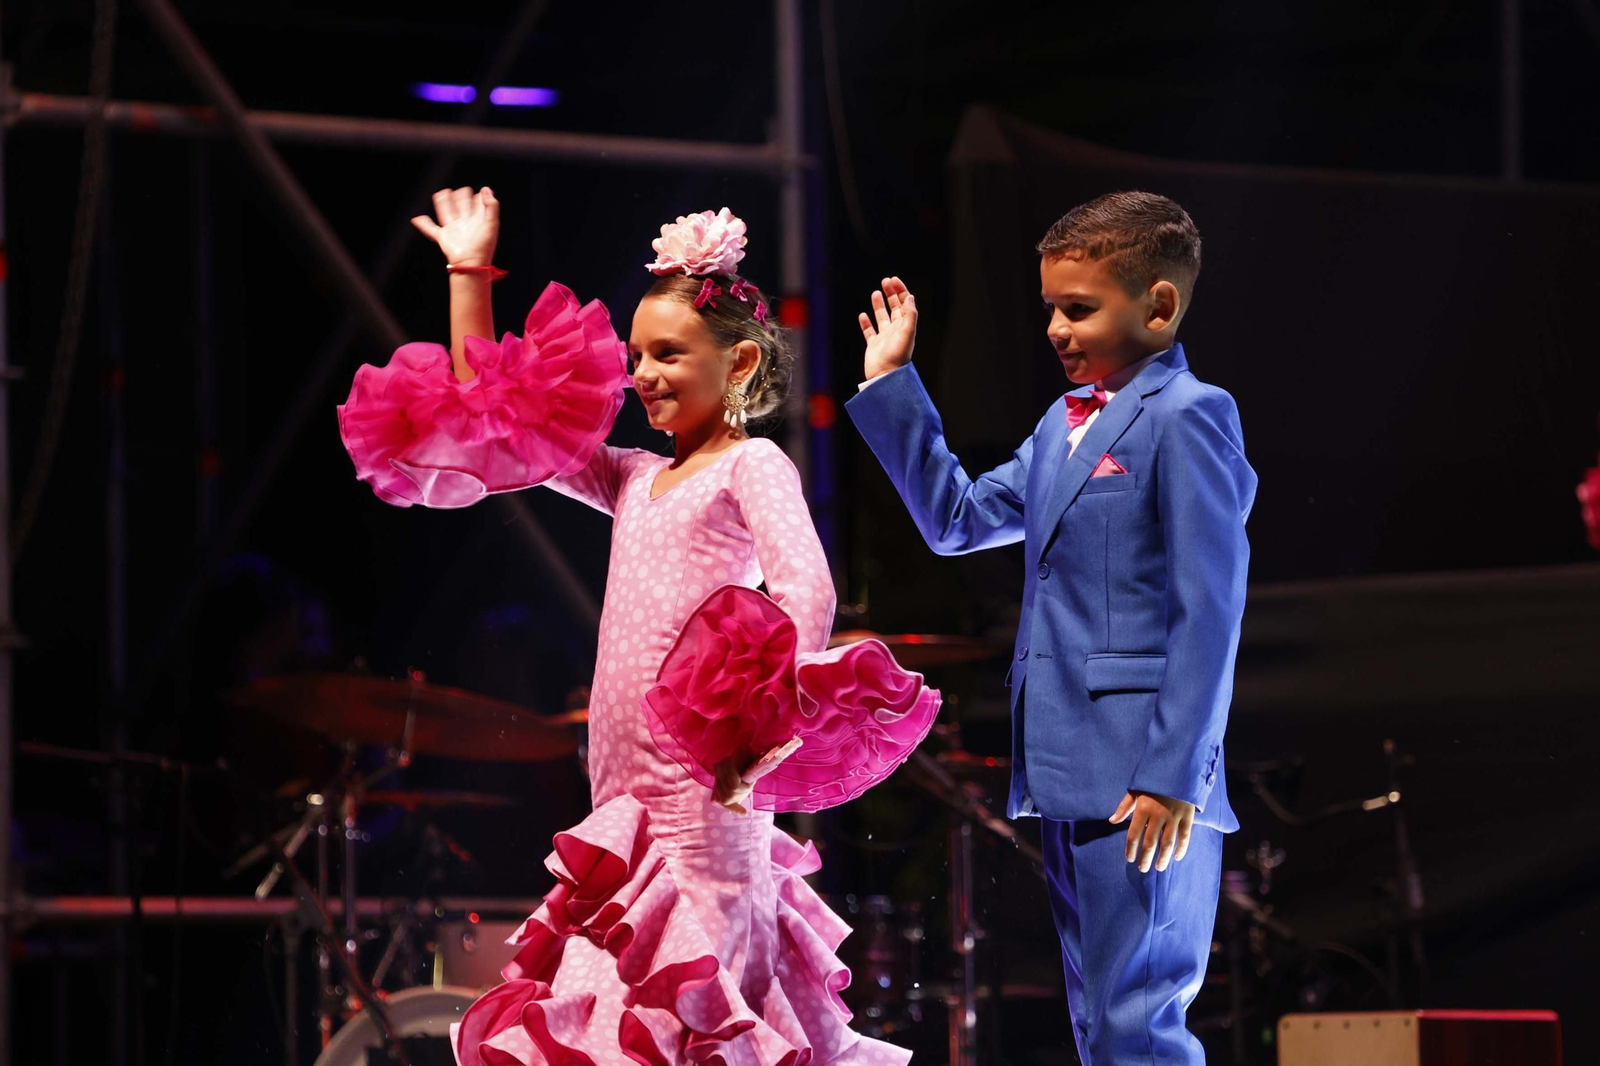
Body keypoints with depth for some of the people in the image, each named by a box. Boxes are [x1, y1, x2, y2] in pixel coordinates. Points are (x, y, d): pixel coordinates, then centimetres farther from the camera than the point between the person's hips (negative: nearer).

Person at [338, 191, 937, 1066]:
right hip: (630, 791, 7)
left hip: (702, 784, -7)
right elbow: (480, 422, 25)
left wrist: (766, 713, -30)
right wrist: (468, 273, 26)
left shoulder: (750, 466, -1)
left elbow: (806, 590, -17)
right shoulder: (633, 480, 20)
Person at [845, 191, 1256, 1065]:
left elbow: (1209, 607, -15)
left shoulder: (1186, 417, -10)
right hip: (1068, 773, 9)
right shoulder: (1065, 422, 18)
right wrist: (890, 383, 20)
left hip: (1144, 787, -9)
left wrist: (1173, 775, -19)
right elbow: (957, 519, 25)